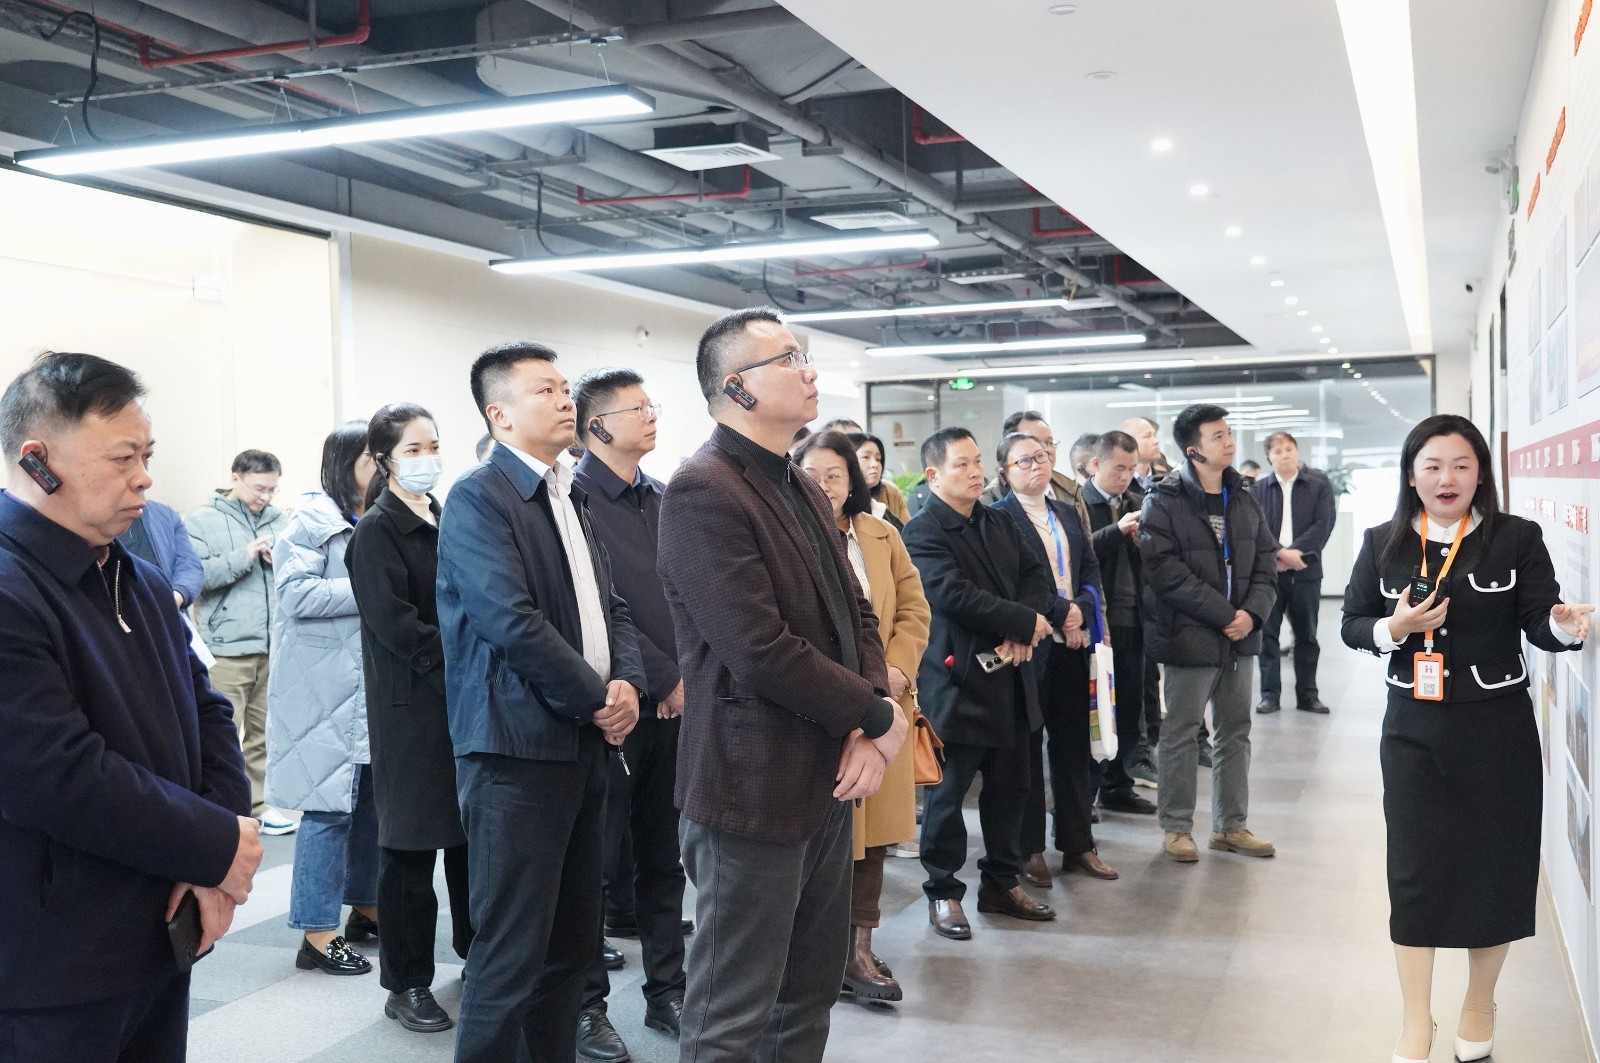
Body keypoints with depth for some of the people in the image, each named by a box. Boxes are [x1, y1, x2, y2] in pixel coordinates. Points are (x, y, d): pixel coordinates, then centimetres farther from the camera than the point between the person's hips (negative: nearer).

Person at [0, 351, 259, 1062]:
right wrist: (218, 846, -16)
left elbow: (206, 710, 12)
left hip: (160, 942, 8)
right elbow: (61, 777, -26)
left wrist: (213, 867, -3)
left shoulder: (143, 583, 12)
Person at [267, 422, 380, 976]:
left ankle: (364, 906, 27)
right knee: (330, 805, -5)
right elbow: (297, 594, -18)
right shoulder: (312, 524, -8)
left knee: (372, 799, 13)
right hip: (327, 686, -7)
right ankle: (318, 932, 3)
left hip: (378, 687, 7)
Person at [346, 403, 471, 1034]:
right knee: (411, 844, 1)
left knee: (470, 832, 12)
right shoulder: (377, 530, -6)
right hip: (411, 705, -6)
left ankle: (476, 947, 28)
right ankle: (406, 983, 11)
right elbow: (394, 623, -16)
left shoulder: (444, 520, 14)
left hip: (463, 696, 6)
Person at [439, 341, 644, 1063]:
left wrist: (627, 682, -3)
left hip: (584, 741, 8)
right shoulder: (477, 498, -10)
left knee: (572, 936, 15)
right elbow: (513, 622, -20)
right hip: (517, 746, -8)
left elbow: (610, 604, 15)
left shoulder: (570, 497, 15)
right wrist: (598, 698, -12)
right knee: (512, 950, -3)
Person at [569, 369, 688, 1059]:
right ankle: (585, 1005, 18)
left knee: (665, 858, 14)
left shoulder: (664, 499, 12)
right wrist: (666, 679, -15)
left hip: (673, 703, 6)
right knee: (598, 862, 5)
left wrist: (687, 678, -3)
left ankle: (666, 991, 27)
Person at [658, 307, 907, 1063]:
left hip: (825, 778, 9)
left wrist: (864, 736, -5)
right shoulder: (702, 491, -18)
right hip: (755, 786, -9)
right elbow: (762, 652, -24)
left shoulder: (802, 489, 12)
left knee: (813, 991, 20)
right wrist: (876, 717, -12)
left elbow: (854, 613, 11)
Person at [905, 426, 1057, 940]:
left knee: (1009, 787, 14)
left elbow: (1038, 575, 6)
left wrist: (1021, 633, -12)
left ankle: (1001, 882, 28)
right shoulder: (923, 533, -12)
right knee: (949, 791, 3)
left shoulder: (1000, 524, 13)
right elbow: (955, 595, -23)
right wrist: (1026, 622, -17)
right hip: (958, 680, -7)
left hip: (1008, 677, 7)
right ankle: (943, 892, 15)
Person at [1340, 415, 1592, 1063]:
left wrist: (1565, 626, -30)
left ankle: (1479, 1005, 33)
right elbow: (1352, 625, 5)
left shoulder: (1517, 538, -5)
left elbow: (1539, 627, -7)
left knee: (1494, 864, 10)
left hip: (1497, 729, -1)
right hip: (1413, 730, 1)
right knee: (1414, 868, 4)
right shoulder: (1383, 543, 1)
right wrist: (1394, 627, -15)